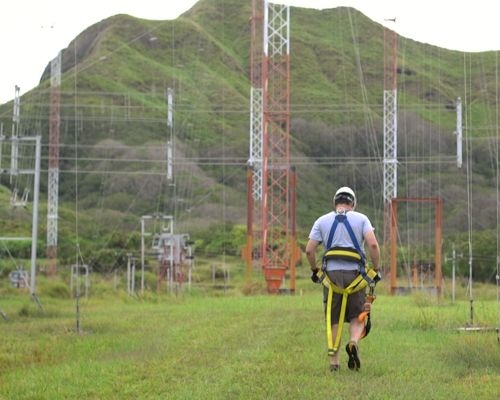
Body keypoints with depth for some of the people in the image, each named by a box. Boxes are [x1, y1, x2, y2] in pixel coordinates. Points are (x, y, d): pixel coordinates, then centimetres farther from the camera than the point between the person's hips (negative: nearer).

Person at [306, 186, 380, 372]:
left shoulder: (322, 221, 10)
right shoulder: (361, 219, 6)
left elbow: (309, 250, 3)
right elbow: (373, 245, -7)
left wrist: (314, 270, 17)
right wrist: (376, 269, 2)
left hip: (332, 273, 1)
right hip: (355, 273, -1)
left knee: (333, 320, 8)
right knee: (357, 315, 11)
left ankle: (334, 362, 7)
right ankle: (354, 341, -18)